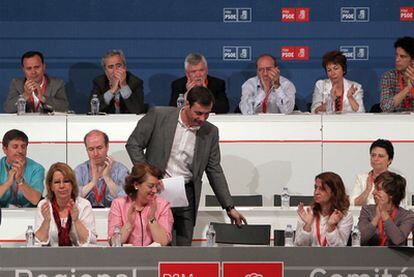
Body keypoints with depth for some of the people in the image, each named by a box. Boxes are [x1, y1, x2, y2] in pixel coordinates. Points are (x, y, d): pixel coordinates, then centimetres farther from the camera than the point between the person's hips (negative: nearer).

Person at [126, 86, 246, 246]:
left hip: (186, 195, 2)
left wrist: (229, 207, 10)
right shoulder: (159, 116, -6)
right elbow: (133, 144, 0)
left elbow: (214, 171, 12)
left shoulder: (210, 132, 4)